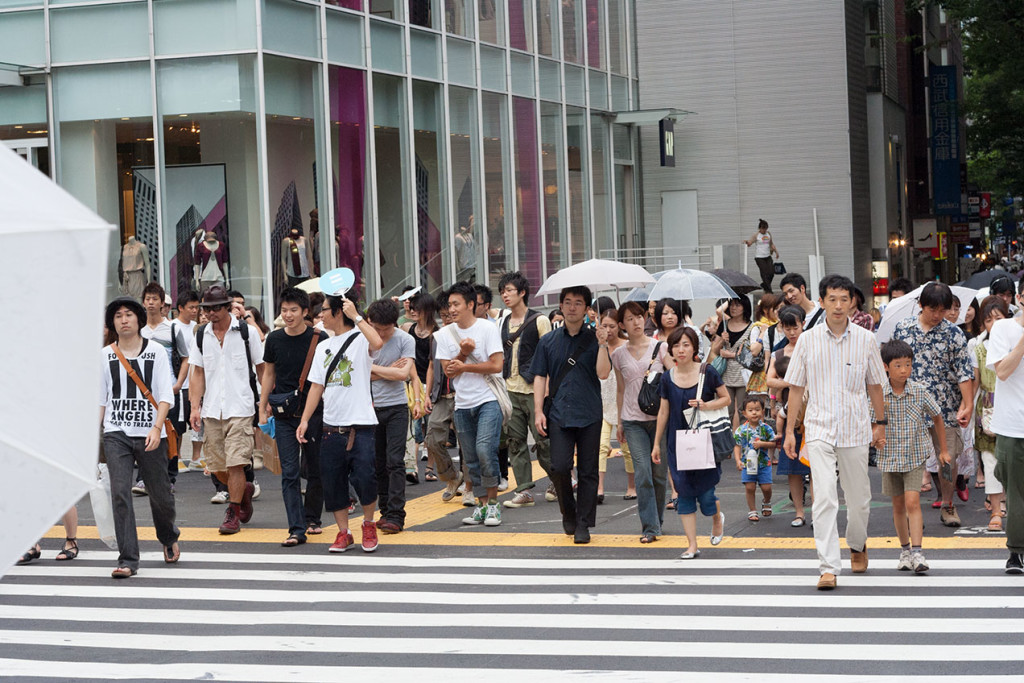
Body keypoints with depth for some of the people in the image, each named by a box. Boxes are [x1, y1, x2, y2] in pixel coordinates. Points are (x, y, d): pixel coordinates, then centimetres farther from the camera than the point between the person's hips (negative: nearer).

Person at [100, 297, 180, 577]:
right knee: (119, 493, -12)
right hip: (116, 434, 1)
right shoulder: (105, 356, 6)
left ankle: (169, 538, 39)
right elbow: (99, 399, 11)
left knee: (160, 493, 8)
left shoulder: (156, 351, 2)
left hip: (150, 435, -1)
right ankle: (128, 559, -9)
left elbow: (165, 395, -2)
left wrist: (156, 428, -15)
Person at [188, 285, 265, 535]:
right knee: (216, 467, 7)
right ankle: (244, 490, 34)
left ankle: (233, 513, 1)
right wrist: (195, 406, 2)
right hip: (211, 409, 4)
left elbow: (262, 368, 5)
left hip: (240, 407, -4)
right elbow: (198, 372, 10)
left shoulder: (247, 332, -1)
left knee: (235, 463, -10)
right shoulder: (201, 335, 8)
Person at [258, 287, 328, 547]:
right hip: (284, 416, 1)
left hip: (314, 412, -1)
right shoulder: (275, 339, 5)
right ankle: (297, 529, -8)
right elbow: (269, 374, 14)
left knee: (316, 470, 9)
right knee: (290, 473, -6)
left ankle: (311, 518, 28)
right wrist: (263, 410, 12)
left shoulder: (319, 340, -3)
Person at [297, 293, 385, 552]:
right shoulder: (323, 347, 16)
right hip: (331, 426, 6)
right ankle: (344, 533, 16)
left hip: (361, 424, -6)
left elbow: (377, 343, -29)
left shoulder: (360, 339, -3)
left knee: (364, 477, -12)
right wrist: (304, 420, 9)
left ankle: (369, 524, 12)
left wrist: (355, 316, -21)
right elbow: (317, 386, 16)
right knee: (332, 482, 4)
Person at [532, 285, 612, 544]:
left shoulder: (594, 338, 5)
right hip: (559, 414, 1)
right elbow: (540, 377, 10)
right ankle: (568, 512, 15)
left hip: (590, 415, 0)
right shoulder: (549, 342, 9)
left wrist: (602, 344, -17)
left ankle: (583, 524, 9)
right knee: (559, 467, -10)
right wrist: (538, 411, 2)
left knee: (587, 471, 1)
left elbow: (602, 373, -6)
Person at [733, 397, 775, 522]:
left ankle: (766, 502, 33)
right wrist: (738, 461, -13)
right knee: (750, 488, -1)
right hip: (747, 464, 0)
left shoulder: (766, 428, -5)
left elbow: (773, 443, -3)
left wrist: (762, 444, -20)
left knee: (766, 487, 1)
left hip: (763, 463, 0)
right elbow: (737, 446, -2)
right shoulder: (741, 430, -5)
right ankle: (752, 511, 13)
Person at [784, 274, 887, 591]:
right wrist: (789, 430, 3)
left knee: (858, 498, 12)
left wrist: (880, 424, 13)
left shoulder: (865, 339, 1)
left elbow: (874, 384, 11)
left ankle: (858, 545, 41)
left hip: (855, 429, 1)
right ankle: (828, 567, -13)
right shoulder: (808, 340, 0)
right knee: (824, 498, -13)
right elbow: (796, 387, 5)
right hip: (819, 429, -1)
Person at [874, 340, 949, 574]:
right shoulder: (879, 395, -8)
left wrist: (943, 450, 12)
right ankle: (904, 549, 27)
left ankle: (917, 552, -17)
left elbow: (937, 417, 7)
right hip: (890, 456, 2)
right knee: (898, 505, 12)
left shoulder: (920, 392, -7)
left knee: (912, 501, -14)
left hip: (915, 455, -2)